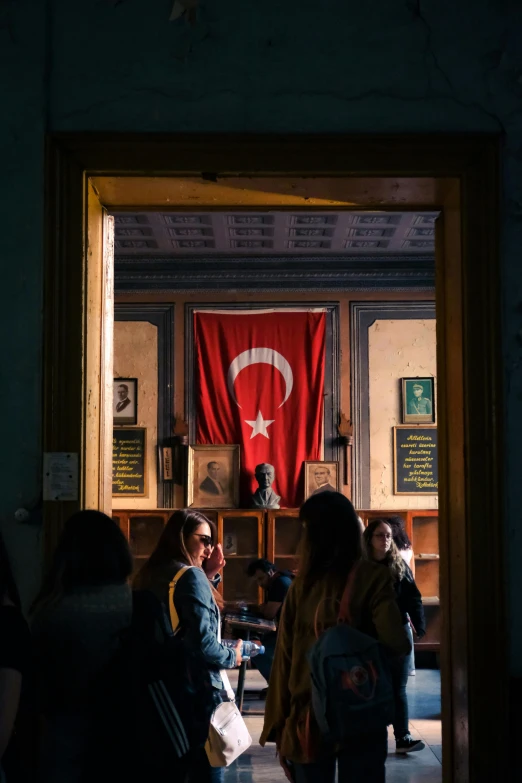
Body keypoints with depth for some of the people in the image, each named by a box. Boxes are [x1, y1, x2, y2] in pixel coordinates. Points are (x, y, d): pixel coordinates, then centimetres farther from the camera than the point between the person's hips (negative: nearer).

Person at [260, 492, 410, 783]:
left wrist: (279, 726, 7)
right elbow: (397, 644, -19)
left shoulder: (301, 585, 0)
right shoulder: (372, 578, -9)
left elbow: (285, 656, 1)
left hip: (306, 718, 3)